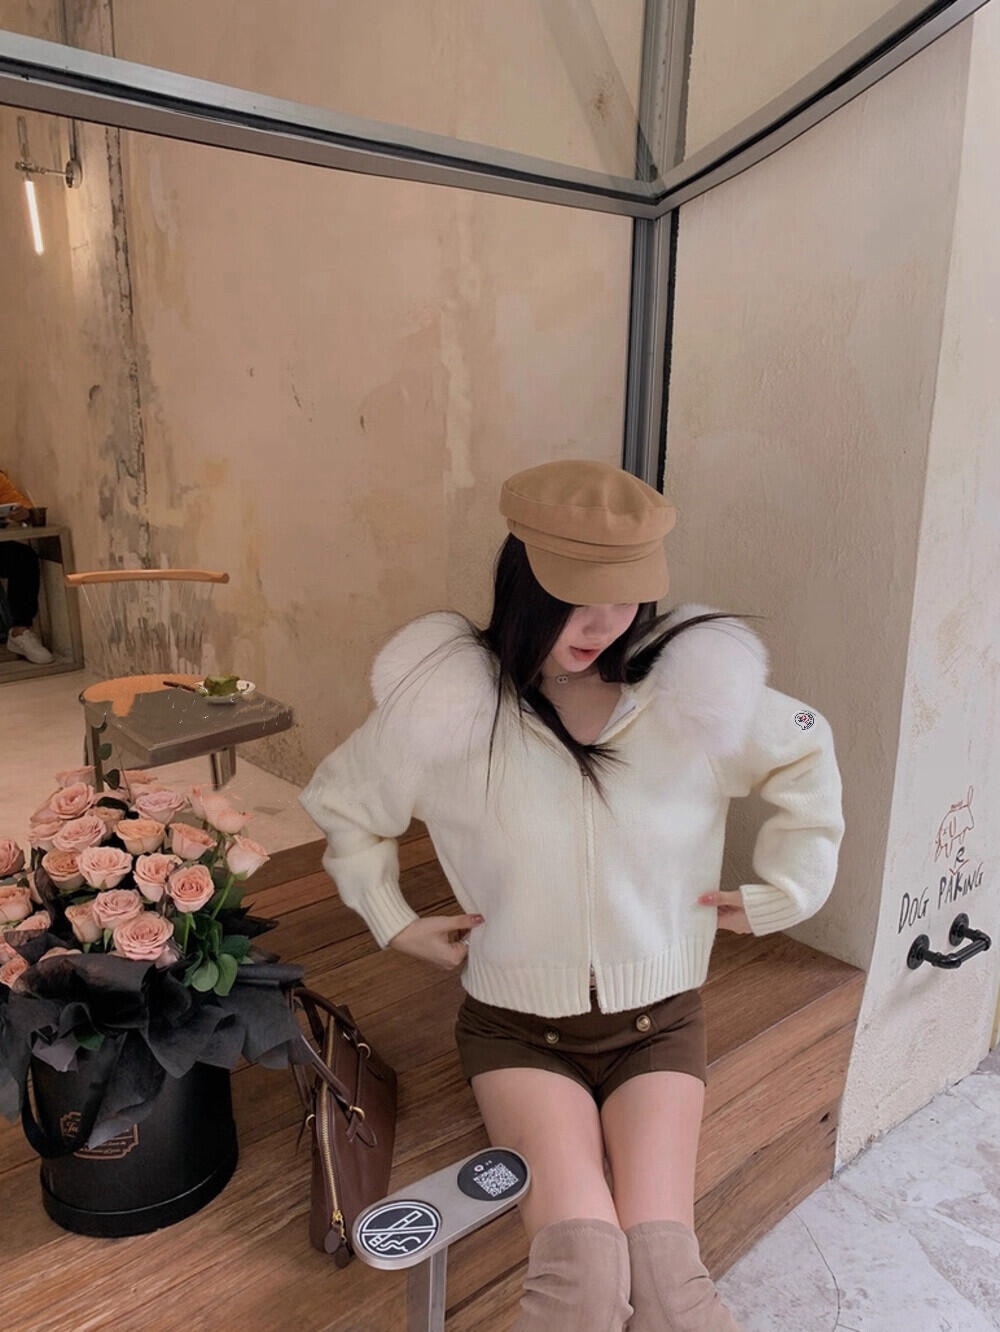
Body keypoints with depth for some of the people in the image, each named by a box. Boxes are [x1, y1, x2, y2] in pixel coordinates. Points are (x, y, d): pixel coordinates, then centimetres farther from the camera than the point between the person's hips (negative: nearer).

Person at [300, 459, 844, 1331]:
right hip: (516, 1023, -1)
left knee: (663, 1260, -17)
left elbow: (805, 756, 7)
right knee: (580, 1260, -22)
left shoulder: (697, 691, -13)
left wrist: (782, 893, 4)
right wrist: (395, 923, -2)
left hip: (658, 1018, 2)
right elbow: (343, 806, 2)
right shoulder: (447, 705, -16)